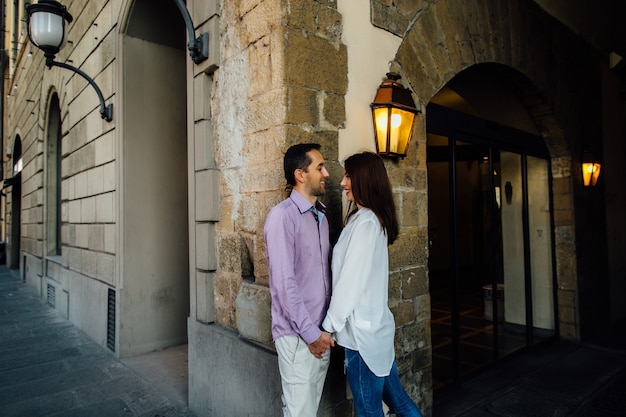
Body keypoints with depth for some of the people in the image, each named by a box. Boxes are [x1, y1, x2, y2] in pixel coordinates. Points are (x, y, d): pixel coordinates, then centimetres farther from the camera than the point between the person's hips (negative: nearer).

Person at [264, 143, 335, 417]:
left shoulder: (320, 215, 10)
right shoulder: (282, 216, -15)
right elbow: (284, 282, -19)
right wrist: (310, 332, -15)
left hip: (320, 332, 7)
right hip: (298, 335, -7)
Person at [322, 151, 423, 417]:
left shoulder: (364, 221, -18)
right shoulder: (377, 218, 9)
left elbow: (351, 281, -20)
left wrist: (330, 325, -12)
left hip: (362, 329, -9)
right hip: (376, 324, 9)